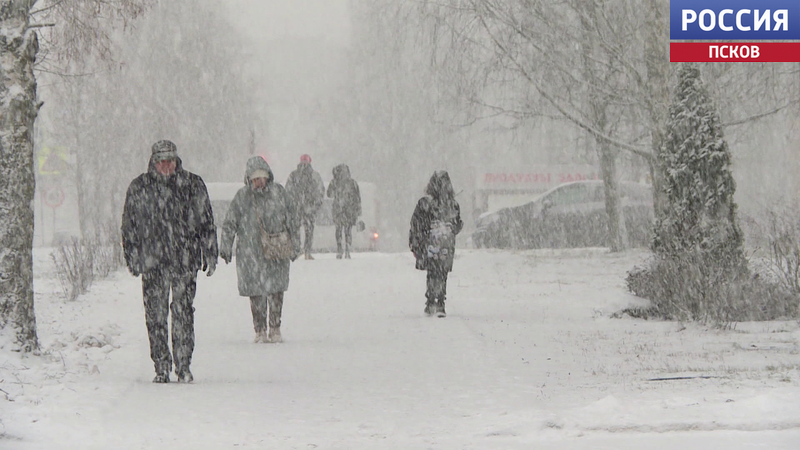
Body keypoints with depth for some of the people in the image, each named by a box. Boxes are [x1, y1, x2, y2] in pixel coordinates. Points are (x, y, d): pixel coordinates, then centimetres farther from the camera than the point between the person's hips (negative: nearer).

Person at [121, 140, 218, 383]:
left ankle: (183, 366, 4)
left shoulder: (193, 185, 6)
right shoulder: (139, 188, 6)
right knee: (155, 315, 0)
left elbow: (206, 222, 10)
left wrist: (210, 254, 8)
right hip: (152, 262, 1)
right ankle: (161, 368, 7)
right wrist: (133, 258, 5)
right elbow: (129, 226, 11)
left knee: (183, 313, -3)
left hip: (185, 261, -1)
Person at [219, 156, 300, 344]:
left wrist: (295, 246, 13)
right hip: (250, 253, 0)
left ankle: (275, 329, 10)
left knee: (276, 291, -1)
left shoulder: (279, 193, 4)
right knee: (256, 293, -1)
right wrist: (225, 247, 5)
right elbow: (229, 224, 8)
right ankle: (260, 331, 8)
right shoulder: (242, 197, 2)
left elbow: (292, 221, 12)